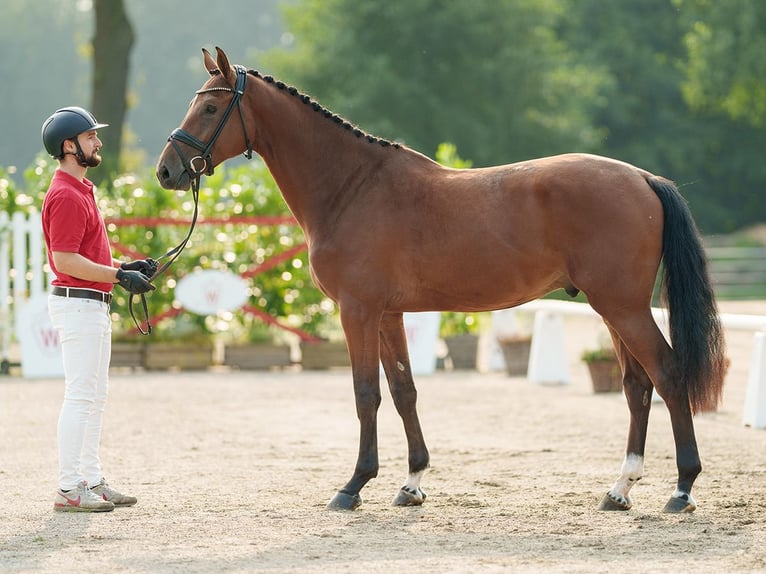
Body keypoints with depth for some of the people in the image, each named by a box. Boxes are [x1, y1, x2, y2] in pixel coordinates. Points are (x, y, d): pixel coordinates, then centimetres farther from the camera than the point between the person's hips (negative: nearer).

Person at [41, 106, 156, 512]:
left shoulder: (81, 190, 17)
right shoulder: (65, 196, -16)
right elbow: (65, 260, -22)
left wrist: (125, 267, 12)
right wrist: (119, 275, -20)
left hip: (94, 307, 11)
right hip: (77, 305, -11)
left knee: (94, 398, 13)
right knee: (81, 397, -9)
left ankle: (91, 482, 18)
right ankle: (69, 489, -7)